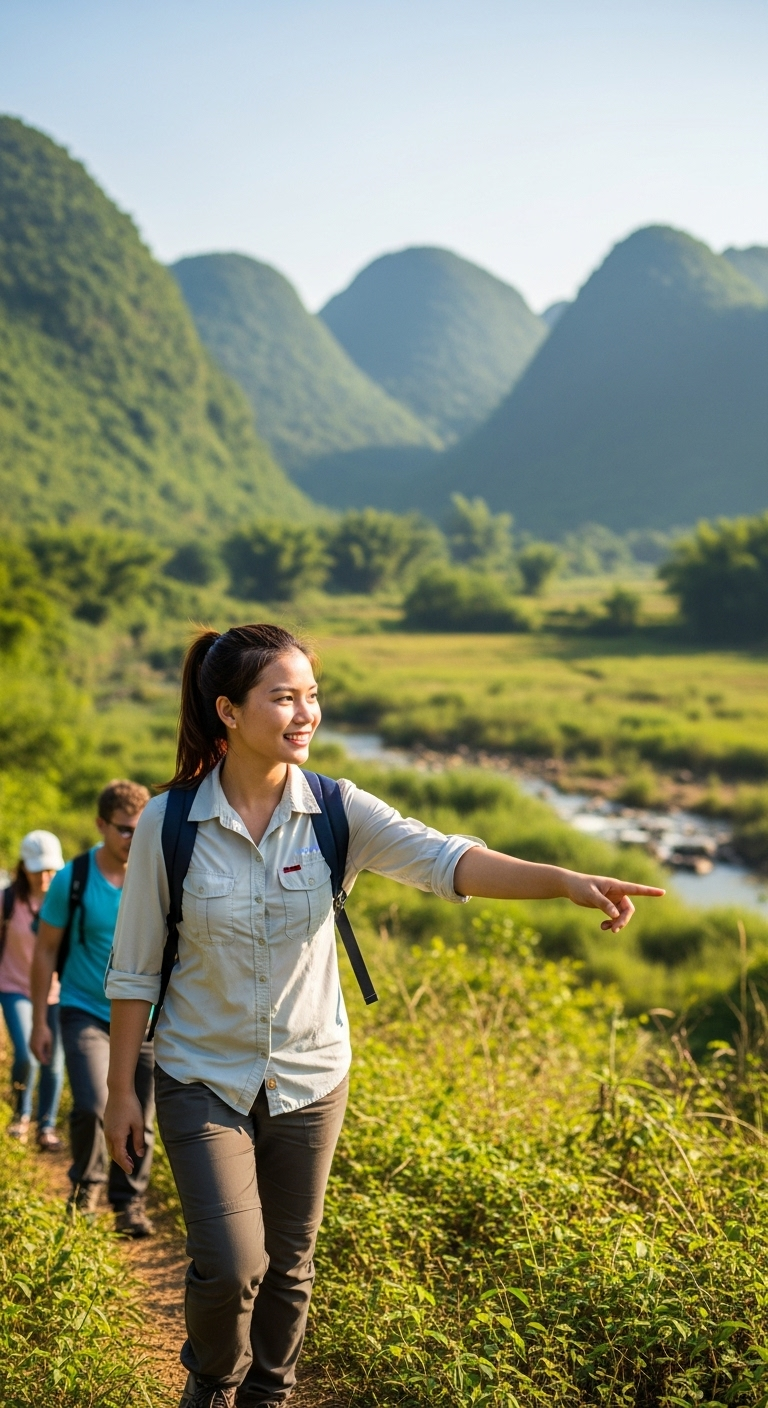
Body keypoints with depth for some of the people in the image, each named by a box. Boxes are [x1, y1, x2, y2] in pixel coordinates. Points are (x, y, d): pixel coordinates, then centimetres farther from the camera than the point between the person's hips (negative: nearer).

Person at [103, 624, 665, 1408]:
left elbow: (446, 859, -25)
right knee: (231, 1266, -10)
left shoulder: (336, 813, -10)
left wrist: (568, 882, -40)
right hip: (203, 1078, -2)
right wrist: (121, 1093, -1)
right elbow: (134, 969, -4)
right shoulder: (168, 823, -13)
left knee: (288, 1265, 13)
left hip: (308, 1078, 2)